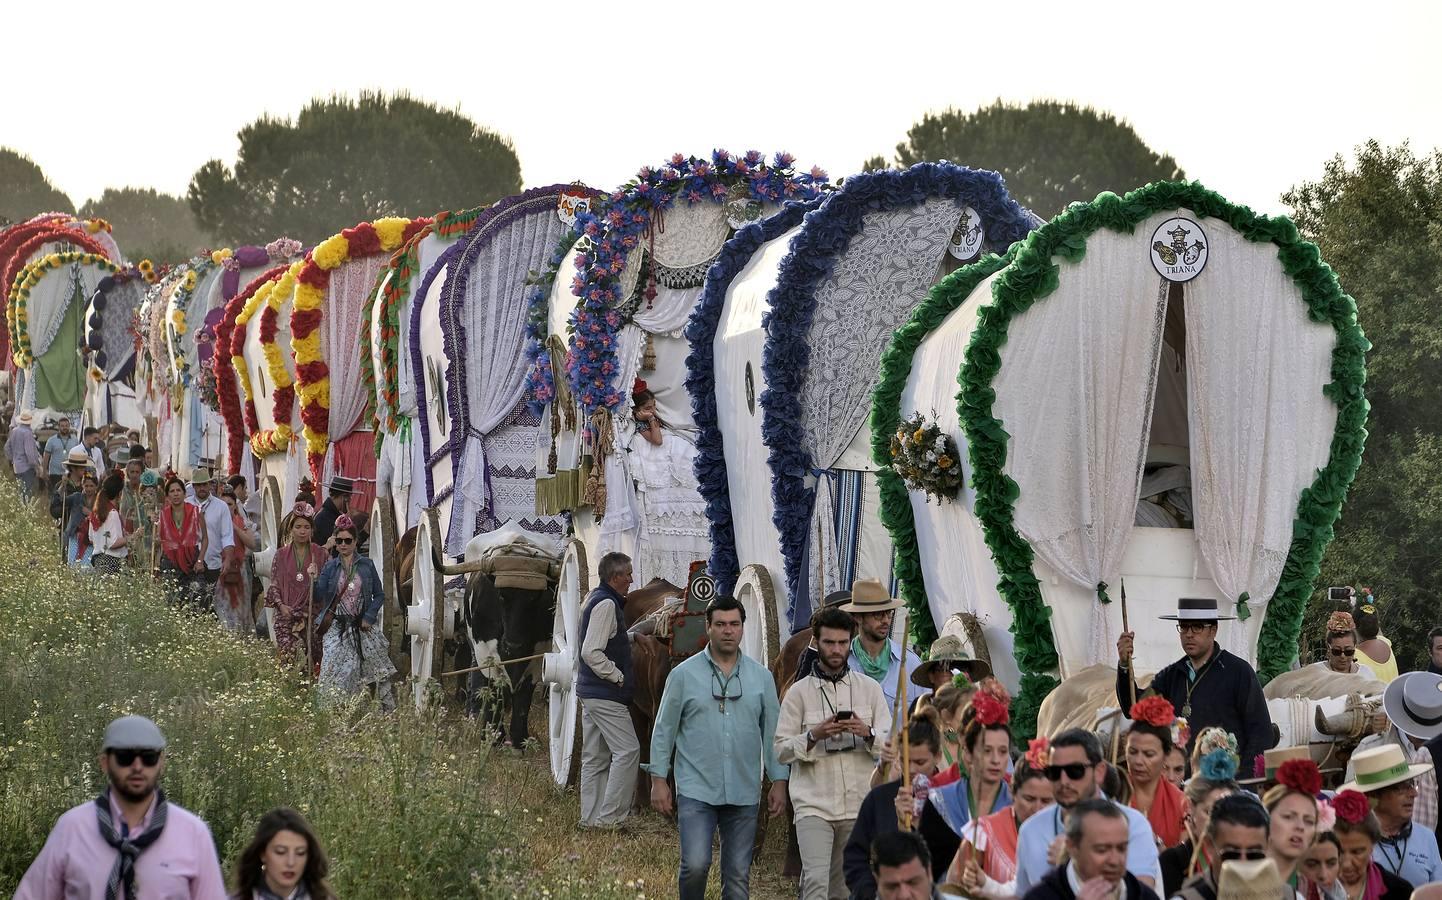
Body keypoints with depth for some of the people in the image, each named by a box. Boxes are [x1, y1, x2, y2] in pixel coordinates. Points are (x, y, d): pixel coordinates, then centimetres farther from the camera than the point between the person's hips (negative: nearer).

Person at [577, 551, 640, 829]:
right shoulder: (606, 604, -16)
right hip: (605, 695, -11)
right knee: (627, 750, -9)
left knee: (595, 757, 12)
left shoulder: (595, 599, 16)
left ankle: (591, 817, 14)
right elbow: (592, 653, -22)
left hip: (589, 692, 11)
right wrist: (618, 677, -15)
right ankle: (609, 817, -10)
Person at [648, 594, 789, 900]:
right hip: (696, 791, -3)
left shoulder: (761, 677, 7)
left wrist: (779, 781, 4)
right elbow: (664, 730, 3)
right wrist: (658, 779, -1)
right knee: (695, 865, -16)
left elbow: (773, 732, 10)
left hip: (744, 794, 3)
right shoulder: (684, 674, 1)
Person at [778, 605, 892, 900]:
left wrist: (867, 733, -16)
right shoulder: (799, 692, 3)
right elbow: (782, 749, 0)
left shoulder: (870, 688, 9)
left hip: (858, 805, 3)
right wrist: (814, 735, -16)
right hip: (814, 805, -3)